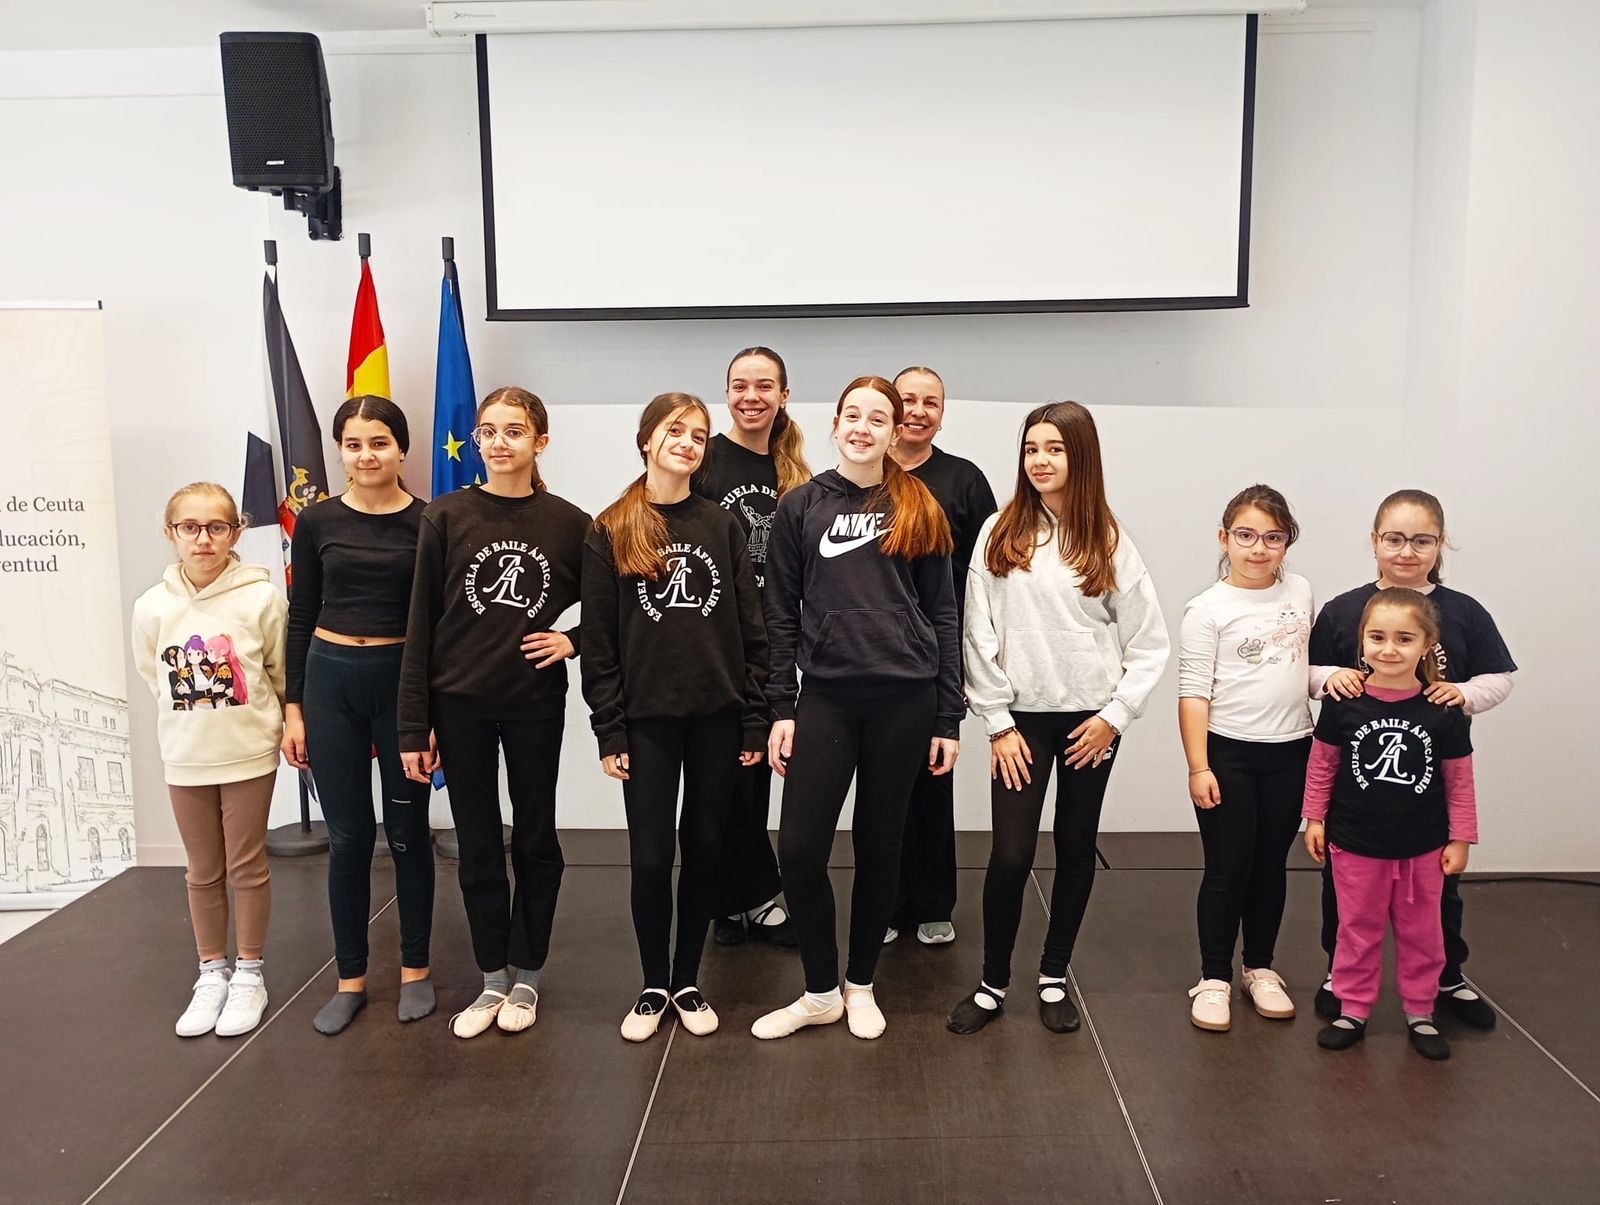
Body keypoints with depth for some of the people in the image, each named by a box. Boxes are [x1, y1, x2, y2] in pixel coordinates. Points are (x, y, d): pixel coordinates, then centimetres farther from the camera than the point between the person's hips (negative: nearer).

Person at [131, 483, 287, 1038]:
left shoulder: (262, 597, -14)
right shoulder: (152, 607, -6)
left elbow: (283, 673, -2)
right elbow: (153, 675, 10)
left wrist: (268, 721, 5)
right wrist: (193, 718, 9)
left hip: (250, 754, -2)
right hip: (185, 757, 3)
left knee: (247, 867, 9)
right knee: (203, 872, 15)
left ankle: (249, 973, 24)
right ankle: (212, 972, 30)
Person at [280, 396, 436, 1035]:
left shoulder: (428, 521, -3)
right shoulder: (317, 521, 2)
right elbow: (301, 617, 6)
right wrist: (293, 707, 3)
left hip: (403, 679, -1)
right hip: (331, 679, 2)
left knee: (407, 831, 8)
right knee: (347, 836, 8)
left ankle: (415, 968, 24)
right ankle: (350, 978, 22)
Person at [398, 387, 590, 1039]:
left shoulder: (569, 523, -3)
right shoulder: (446, 516, -3)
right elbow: (421, 625, -3)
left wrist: (573, 640, -10)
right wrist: (413, 726, -5)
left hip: (536, 703, 0)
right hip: (461, 704, 0)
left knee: (535, 840, 11)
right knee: (478, 846, 10)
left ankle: (526, 975, 28)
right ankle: (492, 979, 26)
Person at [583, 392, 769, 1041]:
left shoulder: (722, 525, 5)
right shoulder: (609, 531, 1)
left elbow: (751, 628, 4)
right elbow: (598, 638, -1)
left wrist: (756, 719, -1)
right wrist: (608, 731, -6)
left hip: (717, 717, 2)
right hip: (646, 718, -1)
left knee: (704, 848, 9)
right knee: (650, 857, 2)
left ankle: (688, 979, 25)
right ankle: (654, 984, 22)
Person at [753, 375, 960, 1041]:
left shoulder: (919, 510, 5)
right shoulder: (801, 505, 4)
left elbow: (942, 615, 5)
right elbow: (781, 612, 5)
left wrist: (948, 718, 2)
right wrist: (782, 707, -1)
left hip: (904, 700, 0)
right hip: (825, 697, 0)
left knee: (879, 846, 9)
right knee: (799, 846, -4)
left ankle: (860, 985, 28)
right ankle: (820, 992, 17)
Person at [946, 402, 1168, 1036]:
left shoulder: (1110, 542, 2)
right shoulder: (1001, 532, -1)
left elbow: (1148, 642, 4)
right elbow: (980, 633, -3)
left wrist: (1115, 714, -4)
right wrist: (998, 722, -6)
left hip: (1090, 719, 1)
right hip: (1021, 718, -1)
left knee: (1076, 850, 10)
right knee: (1011, 854, -5)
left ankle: (1054, 976, 28)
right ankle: (993, 983, 14)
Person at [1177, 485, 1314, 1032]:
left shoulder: (1300, 591, 6)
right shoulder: (1208, 609, -10)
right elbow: (1193, 694, -11)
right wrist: (1198, 767, -14)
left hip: (1290, 751, 5)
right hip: (1228, 752, -4)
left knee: (1271, 864, 14)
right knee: (1227, 869, 1)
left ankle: (1260, 969, 29)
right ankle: (1214, 979, 15)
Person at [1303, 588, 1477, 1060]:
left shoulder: (1443, 710, -10)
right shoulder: (1344, 703, -12)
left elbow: (1459, 777, -2)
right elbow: (1321, 762, -1)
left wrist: (1460, 838, 1)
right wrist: (1314, 817, 2)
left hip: (1423, 847, 1)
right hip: (1355, 843, -1)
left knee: (1421, 931, 16)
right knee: (1358, 929, 13)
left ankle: (1420, 1013, 33)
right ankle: (1353, 1010, 27)